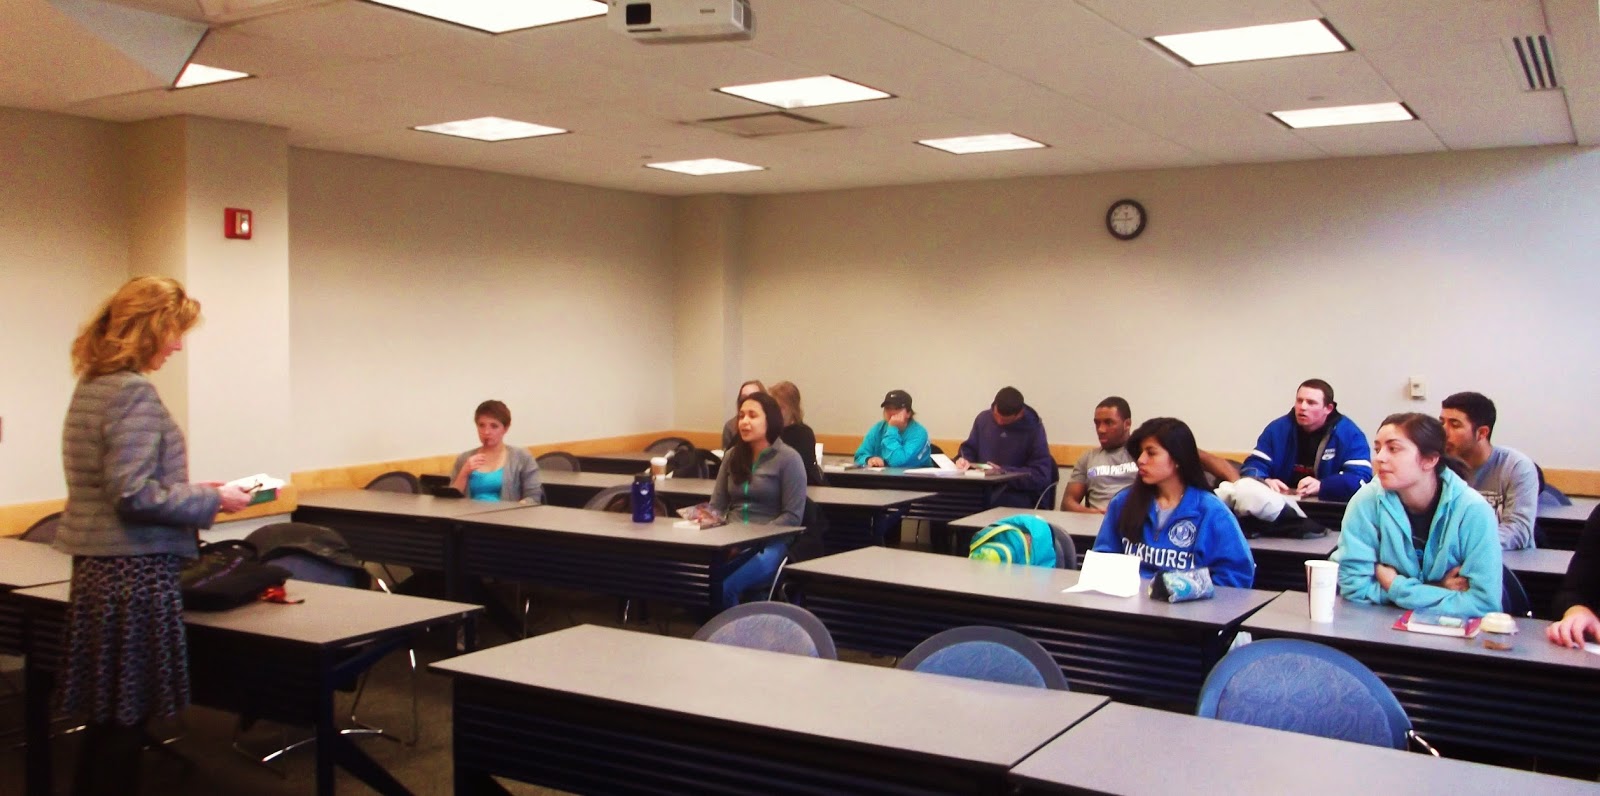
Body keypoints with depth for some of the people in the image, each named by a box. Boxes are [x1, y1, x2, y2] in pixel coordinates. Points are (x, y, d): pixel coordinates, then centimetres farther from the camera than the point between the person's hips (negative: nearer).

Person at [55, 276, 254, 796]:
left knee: (107, 716, 17)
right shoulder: (133, 392, -17)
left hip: (96, 567, 9)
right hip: (134, 572, -9)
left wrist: (193, 490, 14)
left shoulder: (92, 386, 12)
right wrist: (214, 500, -12)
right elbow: (134, 495, -21)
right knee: (127, 716, 2)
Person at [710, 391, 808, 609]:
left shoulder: (788, 458, -3)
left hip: (769, 544, -4)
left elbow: (792, 516, -8)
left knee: (723, 587, -30)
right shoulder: (733, 456, 14)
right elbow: (716, 506, 16)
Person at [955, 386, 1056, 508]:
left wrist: (1003, 471, -16)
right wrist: (964, 459, -3)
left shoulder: (1033, 429, -7)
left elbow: (1041, 476, -11)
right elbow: (969, 448, 20)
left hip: (1019, 496, -4)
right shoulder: (983, 419, 5)